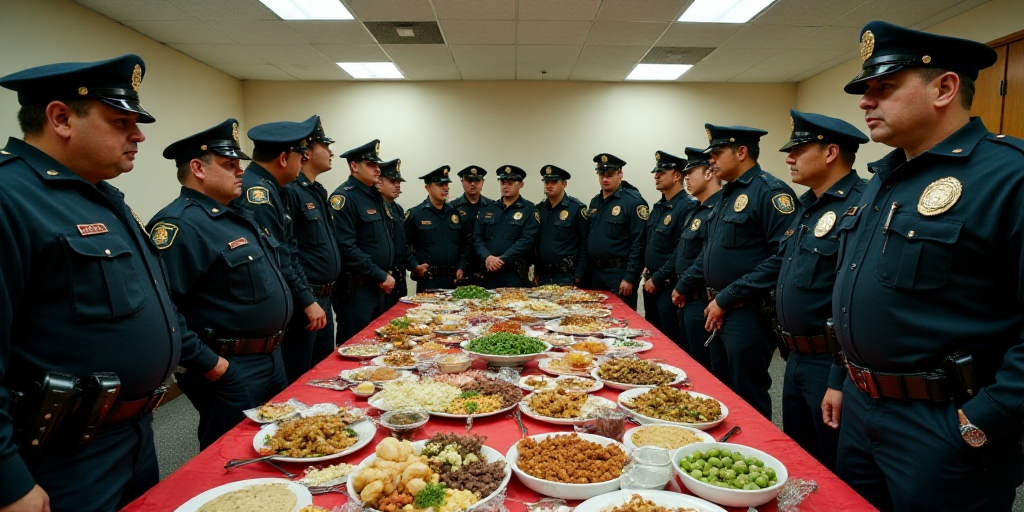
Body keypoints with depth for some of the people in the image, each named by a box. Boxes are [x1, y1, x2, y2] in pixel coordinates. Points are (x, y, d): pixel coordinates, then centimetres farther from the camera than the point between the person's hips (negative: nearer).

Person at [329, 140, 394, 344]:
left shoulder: (376, 196, 13)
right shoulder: (344, 197, -15)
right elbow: (346, 248, -23)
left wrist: (386, 274, 8)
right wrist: (381, 276, -18)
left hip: (378, 287, 9)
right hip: (356, 288, -9)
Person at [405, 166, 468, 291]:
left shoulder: (456, 213, 12)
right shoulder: (414, 214, -1)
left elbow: (465, 243, 14)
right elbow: (404, 245, -3)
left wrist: (461, 267, 4)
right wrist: (415, 266, -13)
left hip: (454, 280, 4)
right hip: (427, 280, -4)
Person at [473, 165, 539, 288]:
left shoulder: (529, 210, 1)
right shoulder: (487, 209, 13)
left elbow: (526, 241, -11)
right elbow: (477, 238, 7)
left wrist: (501, 259, -17)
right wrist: (487, 257, -13)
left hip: (516, 274, -3)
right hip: (489, 273, 4)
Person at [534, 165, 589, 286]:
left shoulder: (577, 208, -6)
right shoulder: (539, 209, 8)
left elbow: (585, 244, -8)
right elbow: (534, 242, 12)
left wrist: (578, 275, -11)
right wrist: (535, 272, 8)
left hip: (566, 276, -4)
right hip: (543, 276, 5)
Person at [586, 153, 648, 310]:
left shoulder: (634, 201, -12)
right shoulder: (595, 202, 11)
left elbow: (639, 244, -16)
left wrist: (630, 278, -18)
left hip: (619, 274, -7)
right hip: (595, 273, 7)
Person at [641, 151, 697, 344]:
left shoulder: (688, 206, -17)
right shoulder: (658, 206, 11)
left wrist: (657, 279, -16)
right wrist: (647, 270, 10)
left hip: (669, 286, -9)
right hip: (651, 283, 9)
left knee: (672, 342, 1)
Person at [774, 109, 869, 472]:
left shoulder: (861, 208, -19)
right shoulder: (809, 207, 12)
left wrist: (840, 382, -25)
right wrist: (794, 354, 18)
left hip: (832, 366, -9)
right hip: (797, 360, 9)